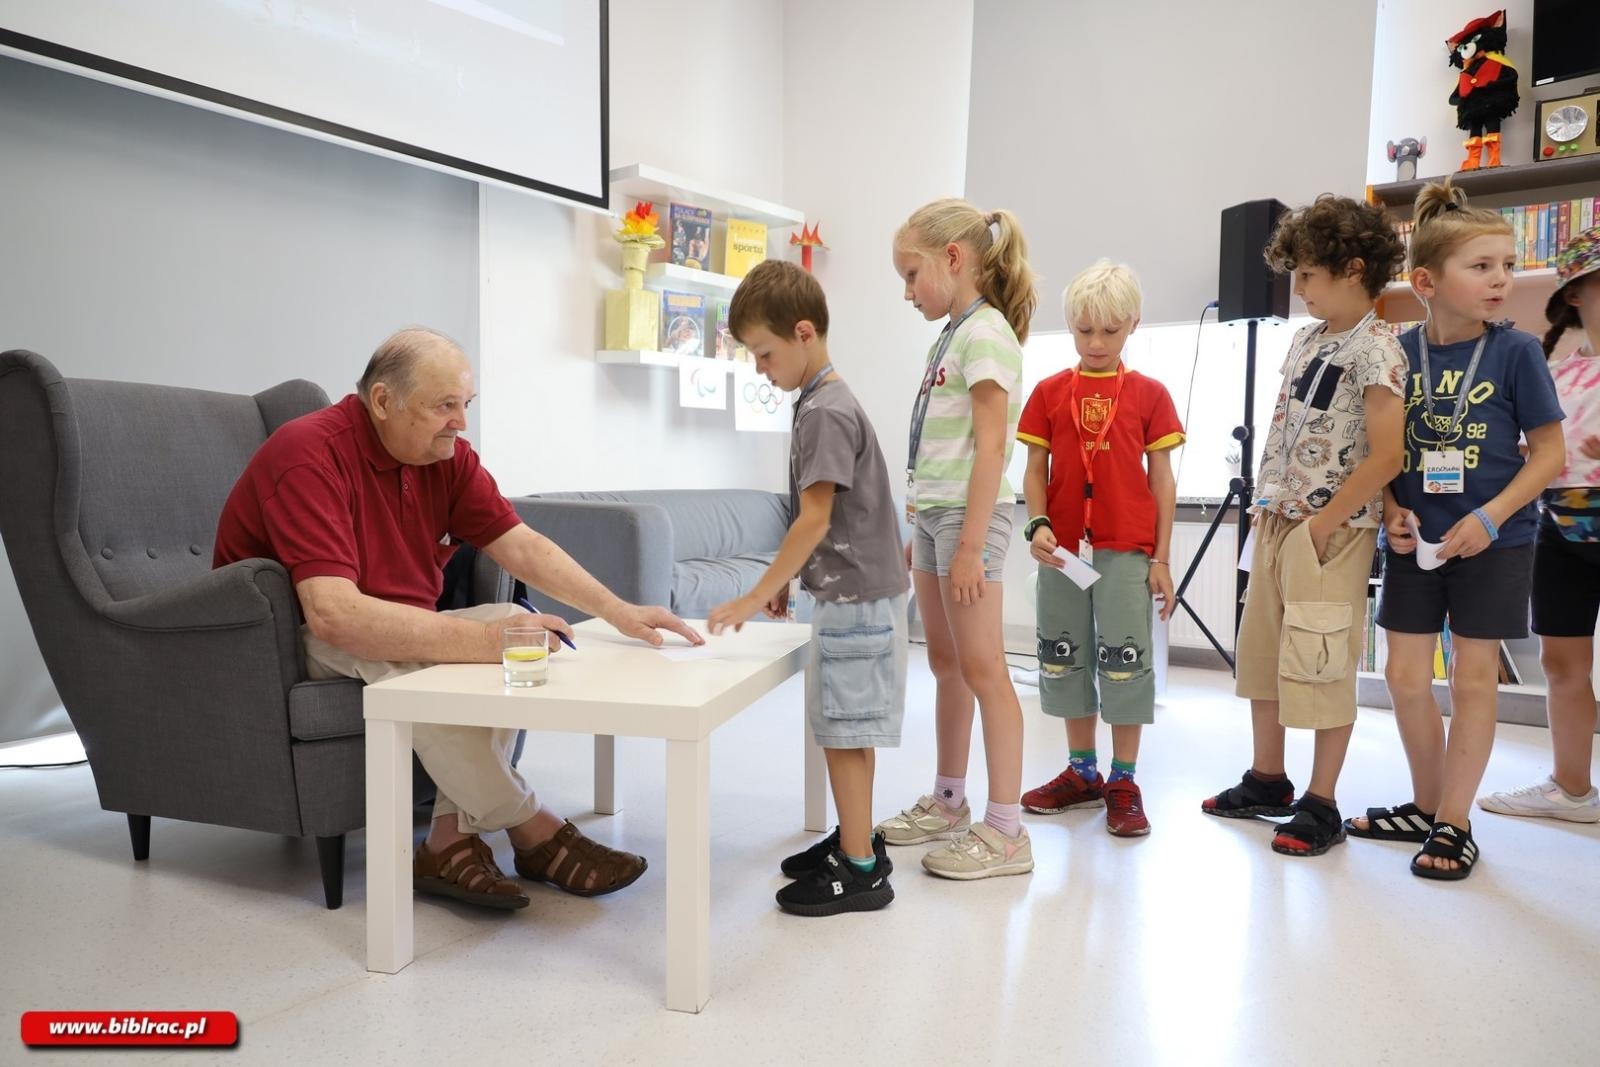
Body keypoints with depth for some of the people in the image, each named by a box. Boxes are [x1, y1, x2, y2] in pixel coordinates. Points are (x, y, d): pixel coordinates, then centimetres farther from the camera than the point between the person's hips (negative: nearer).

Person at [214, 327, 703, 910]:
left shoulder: (447, 456, -3)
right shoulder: (309, 455, -26)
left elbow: (522, 545, -7)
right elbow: (333, 613, -37)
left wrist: (618, 611, -20)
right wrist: (483, 640, -42)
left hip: (388, 628, 7)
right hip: (290, 641, -7)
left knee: (512, 619, -15)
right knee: (407, 657, -35)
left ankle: (452, 839, -20)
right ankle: (532, 830, -20)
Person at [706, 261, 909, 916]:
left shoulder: (825, 411, -17)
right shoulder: (822, 404, 13)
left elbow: (815, 519, -21)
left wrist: (756, 597, -18)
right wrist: (785, 582, 18)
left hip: (856, 598, -10)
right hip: (850, 592, 10)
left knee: (844, 729, -3)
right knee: (846, 728, 17)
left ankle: (859, 870, 8)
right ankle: (855, 839, 30)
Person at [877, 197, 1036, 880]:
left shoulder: (985, 333, -11)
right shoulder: (949, 338, 17)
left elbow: (991, 447, -18)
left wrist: (971, 544, -21)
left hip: (968, 515, -9)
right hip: (932, 513, 9)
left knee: (982, 669, -5)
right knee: (945, 664, 15)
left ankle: (1005, 832, 3)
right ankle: (947, 804, 27)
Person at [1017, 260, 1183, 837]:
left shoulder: (1148, 394, 2)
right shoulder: (1050, 392, 5)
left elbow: (1162, 480, 2)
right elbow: (1035, 471, 5)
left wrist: (1162, 559, -2)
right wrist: (1038, 525, -13)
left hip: (1127, 550, -2)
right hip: (1062, 549, 3)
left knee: (1125, 660, 1)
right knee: (1065, 658, 11)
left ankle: (1123, 782, 15)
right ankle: (1081, 771, 27)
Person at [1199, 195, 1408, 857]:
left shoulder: (1375, 350, -12)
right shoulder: (1307, 338, 12)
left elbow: (1386, 457, -19)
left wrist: (1323, 524, -15)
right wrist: (1266, 508, 10)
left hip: (1332, 533, -8)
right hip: (1276, 522, 8)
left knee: (1323, 668, 0)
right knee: (1261, 653, 14)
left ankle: (1321, 804, 12)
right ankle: (1267, 779, 29)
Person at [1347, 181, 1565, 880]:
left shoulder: (1516, 352, -8)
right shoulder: (1399, 354, -2)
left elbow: (1549, 452, -6)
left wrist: (1490, 517, -17)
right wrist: (1392, 511, -10)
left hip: (1493, 542, -3)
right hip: (1415, 544, 3)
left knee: (1473, 677, 6)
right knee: (1406, 676, 8)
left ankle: (1453, 822, 19)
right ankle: (1425, 804, 28)